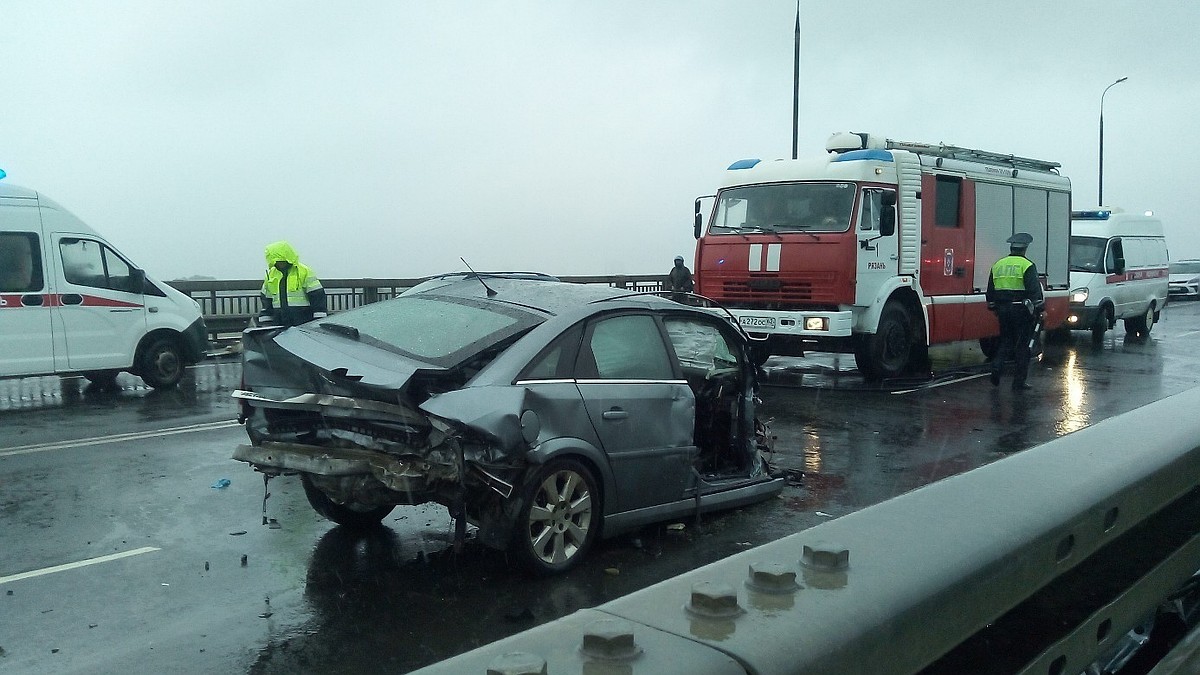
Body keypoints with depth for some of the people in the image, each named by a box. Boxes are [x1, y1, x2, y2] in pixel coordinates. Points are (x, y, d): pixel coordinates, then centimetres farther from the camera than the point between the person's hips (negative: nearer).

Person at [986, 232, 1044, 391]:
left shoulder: (997, 265, 9)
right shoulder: (1027, 266, -8)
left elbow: (990, 291, 14)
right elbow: (1035, 290, -14)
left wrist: (994, 308, 23)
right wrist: (1039, 308, -8)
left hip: (1003, 311, 5)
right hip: (1022, 311, -5)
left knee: (1006, 342, 18)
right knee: (1022, 345, 3)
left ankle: (997, 366, -7)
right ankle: (1019, 382, 5)